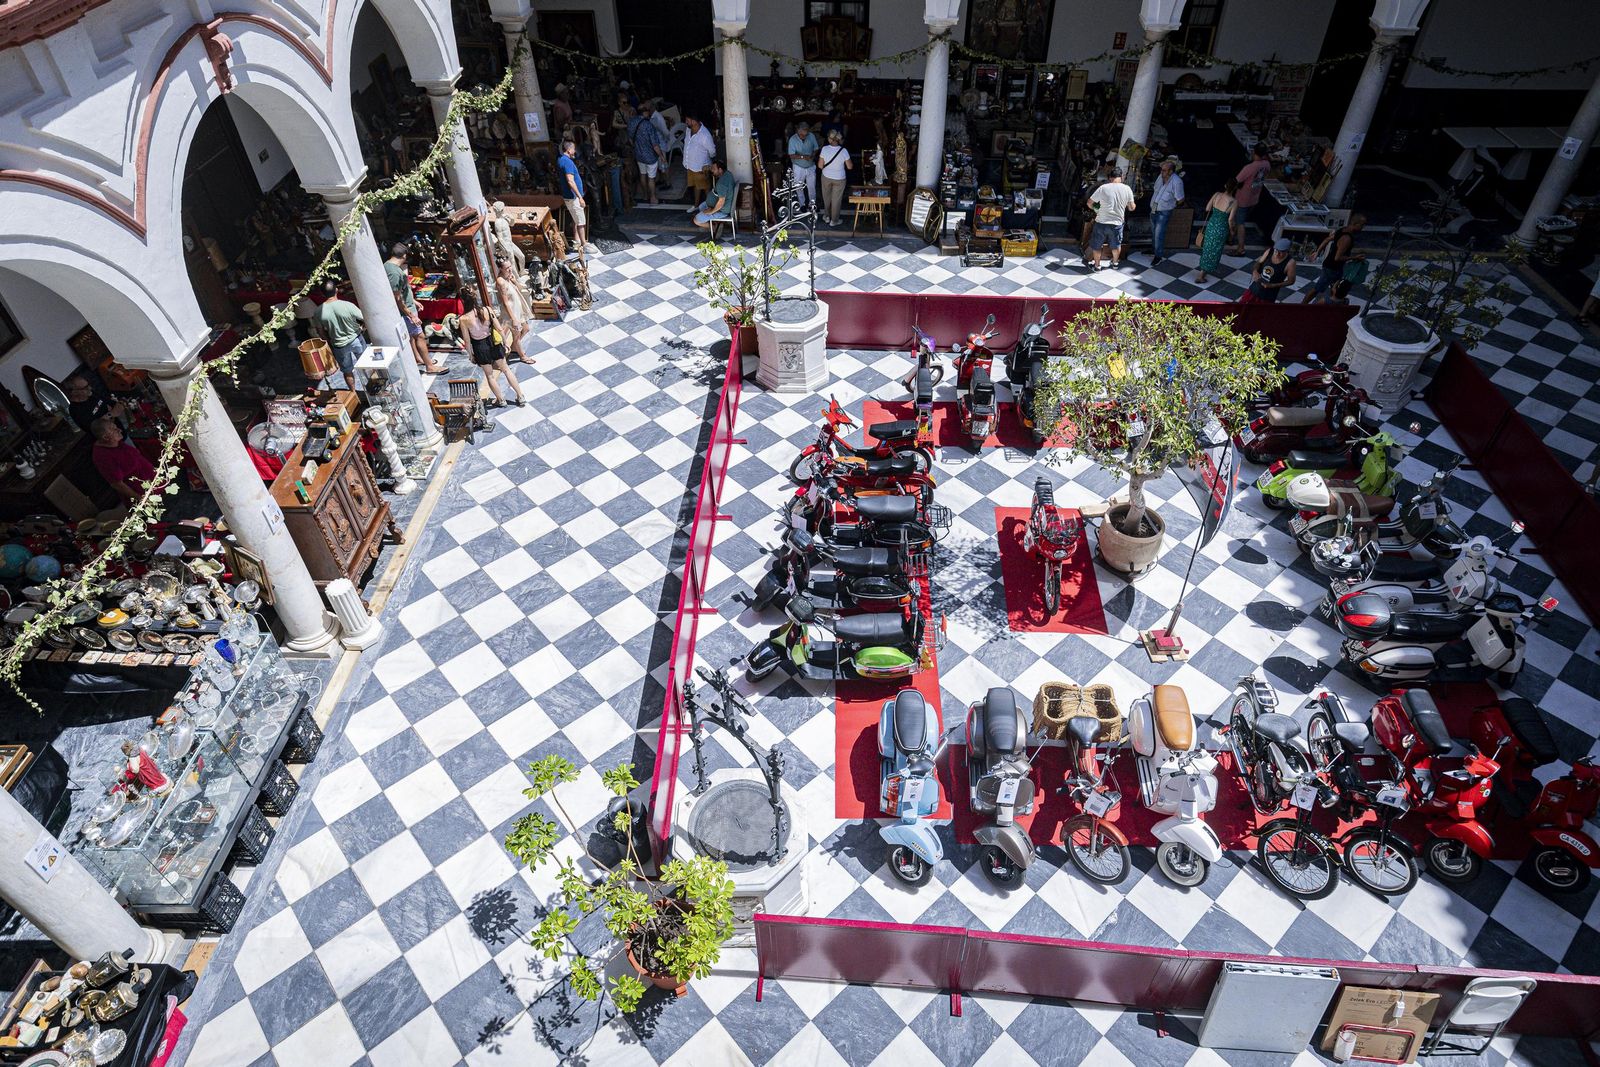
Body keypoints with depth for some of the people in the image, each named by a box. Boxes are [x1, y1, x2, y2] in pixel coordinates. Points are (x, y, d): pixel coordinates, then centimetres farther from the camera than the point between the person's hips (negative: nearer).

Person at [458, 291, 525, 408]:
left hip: (480, 348, -2)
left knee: (489, 375, 19)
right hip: (493, 343, 2)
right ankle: (520, 396, 23)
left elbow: (467, 340, -11)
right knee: (505, 369, 20)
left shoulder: (463, 319, -20)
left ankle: (501, 400, 31)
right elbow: (500, 329, -10)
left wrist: (471, 355, 4)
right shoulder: (487, 310, -16)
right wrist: (505, 342, 6)